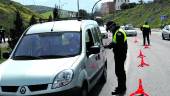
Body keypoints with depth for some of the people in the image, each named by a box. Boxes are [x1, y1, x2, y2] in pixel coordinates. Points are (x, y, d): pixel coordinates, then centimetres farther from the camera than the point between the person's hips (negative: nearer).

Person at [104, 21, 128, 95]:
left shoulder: (119, 33, -18)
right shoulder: (117, 32, 16)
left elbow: (119, 44, -26)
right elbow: (115, 42, 22)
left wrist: (109, 46, -21)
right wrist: (109, 45, 6)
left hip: (120, 55, -11)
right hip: (119, 55, 11)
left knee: (119, 71, -8)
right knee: (120, 71, 18)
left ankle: (121, 89, -2)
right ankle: (122, 87, 30)